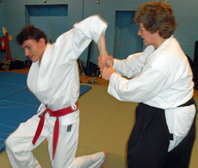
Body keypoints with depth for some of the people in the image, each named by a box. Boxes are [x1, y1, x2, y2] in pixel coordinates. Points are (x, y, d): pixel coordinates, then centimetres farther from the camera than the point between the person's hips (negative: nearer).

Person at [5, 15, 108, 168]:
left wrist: (104, 57, -31)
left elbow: (92, 24, -29)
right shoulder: (36, 64, 1)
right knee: (13, 144, 6)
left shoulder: (62, 48, -22)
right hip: (45, 116, 7)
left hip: (65, 120, -7)